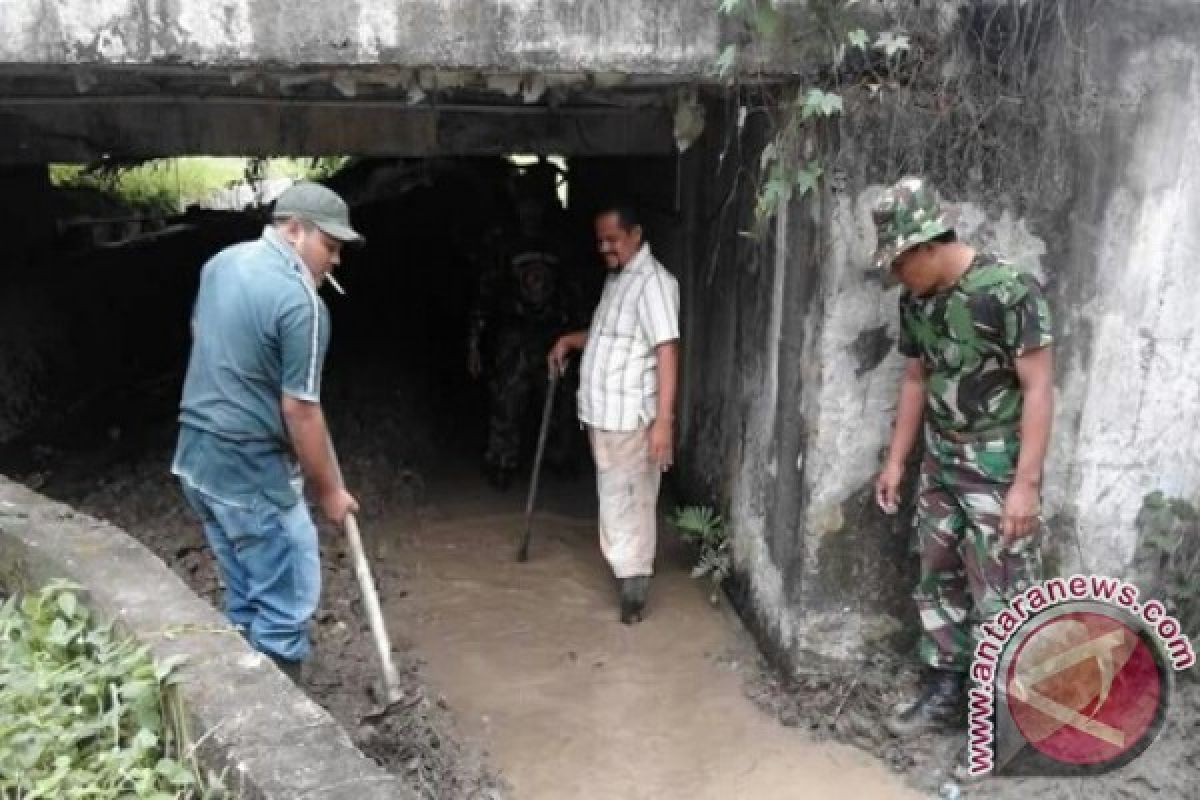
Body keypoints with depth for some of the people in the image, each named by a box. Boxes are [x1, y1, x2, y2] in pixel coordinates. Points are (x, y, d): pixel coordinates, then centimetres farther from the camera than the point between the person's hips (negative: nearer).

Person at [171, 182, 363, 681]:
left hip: (196, 456, 9)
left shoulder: (220, 262, 7)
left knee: (244, 600, 18)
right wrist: (328, 490, -8)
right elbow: (299, 411, -18)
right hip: (248, 470, -9)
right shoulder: (300, 302, -20)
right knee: (287, 602, 3)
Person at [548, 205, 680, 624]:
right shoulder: (615, 278, 14)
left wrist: (663, 419, -28)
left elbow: (666, 352, -23)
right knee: (621, 497, 17)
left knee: (625, 500, -3)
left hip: (629, 417, -9)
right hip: (602, 413, 9)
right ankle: (634, 569, 30)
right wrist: (569, 340, 13)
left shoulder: (653, 282, -16)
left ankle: (633, 583, 6)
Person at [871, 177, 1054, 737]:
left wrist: (1026, 484, -21)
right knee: (938, 581, 14)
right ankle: (944, 691, 29)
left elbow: (1038, 388, -18)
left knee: (999, 596, -2)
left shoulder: (1009, 291, -19)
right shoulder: (916, 302, 3)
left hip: (998, 469, -7)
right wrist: (896, 460, 14)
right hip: (940, 463, 7)